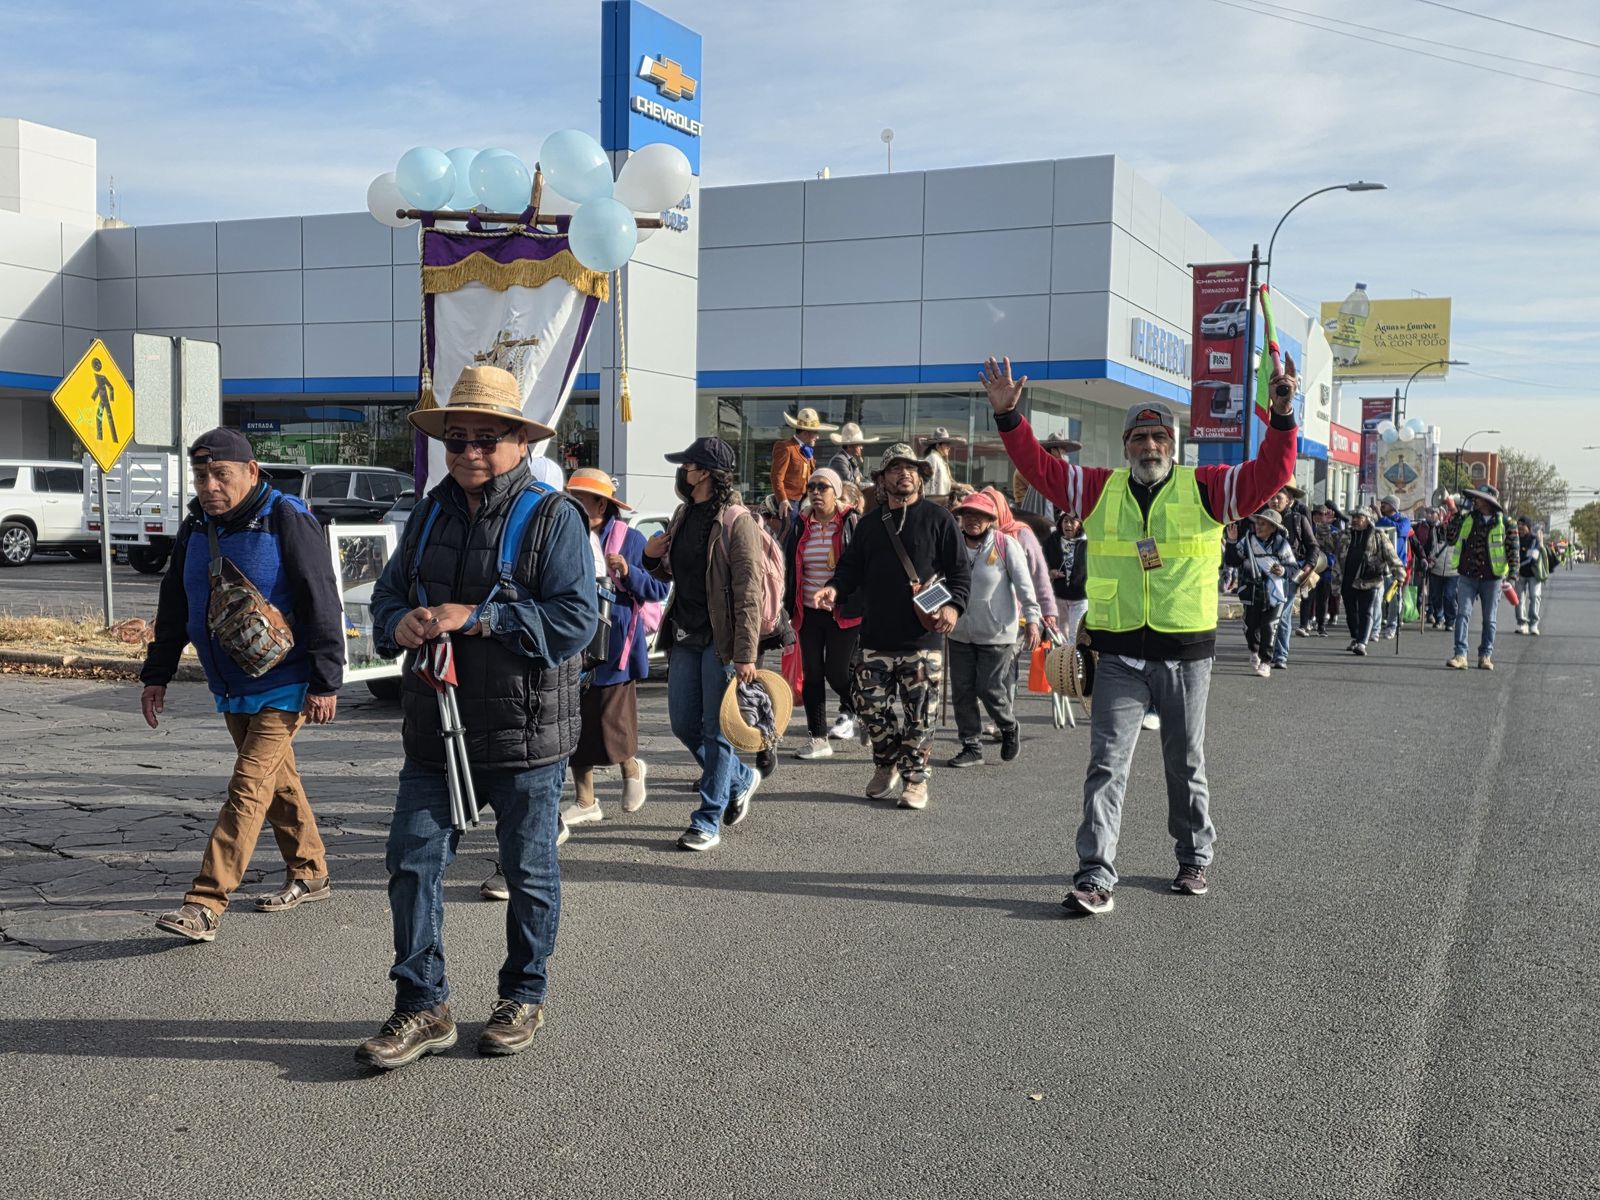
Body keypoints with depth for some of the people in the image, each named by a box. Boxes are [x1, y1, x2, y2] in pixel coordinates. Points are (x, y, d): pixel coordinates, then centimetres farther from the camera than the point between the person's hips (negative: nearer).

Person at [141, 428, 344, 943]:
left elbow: (322, 604, -16)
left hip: (283, 686, -8)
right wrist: (156, 675, 15)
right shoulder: (195, 528, 7)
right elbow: (173, 608, 16)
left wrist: (325, 682, -18)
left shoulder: (287, 520, -15)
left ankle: (205, 905, -14)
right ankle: (310, 876, 31)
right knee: (278, 782, 17)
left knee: (248, 789, -12)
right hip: (231, 687, 8)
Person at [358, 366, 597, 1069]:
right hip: (433, 731, 5)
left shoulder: (554, 518, -7)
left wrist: (475, 617, -22)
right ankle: (423, 1009, 16)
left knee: (528, 872, 9)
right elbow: (387, 595, 16)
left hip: (524, 735, -5)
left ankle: (523, 998, 27)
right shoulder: (429, 516, 12)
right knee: (412, 862, 4)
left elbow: (575, 618, -17)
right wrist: (400, 623, -9)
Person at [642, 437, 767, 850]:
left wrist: (746, 654, -20)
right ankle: (741, 779, 35)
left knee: (716, 730, 0)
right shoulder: (683, 515, 12)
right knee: (684, 725, 12)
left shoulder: (736, 521, -12)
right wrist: (651, 556, 3)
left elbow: (748, 592, -16)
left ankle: (708, 822, 8)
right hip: (685, 636, 8)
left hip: (720, 639, -8)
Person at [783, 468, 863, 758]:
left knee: (836, 671, -4)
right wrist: (789, 607, 10)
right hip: (809, 613, 5)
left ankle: (850, 710, 29)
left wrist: (863, 606, -10)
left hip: (843, 613, -5)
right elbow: (791, 568, 15)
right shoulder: (802, 526, 8)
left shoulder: (852, 523, -5)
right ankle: (818, 738, 11)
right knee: (812, 674, 4)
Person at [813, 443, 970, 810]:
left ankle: (915, 779, 11)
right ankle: (887, 768, 23)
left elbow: (958, 569, 0)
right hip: (877, 637, 4)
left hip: (923, 637, -4)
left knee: (919, 713, -1)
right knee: (872, 705, 4)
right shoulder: (869, 525, 16)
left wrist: (953, 606, -15)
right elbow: (851, 567, 16)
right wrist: (834, 587, -6)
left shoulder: (938, 518, 3)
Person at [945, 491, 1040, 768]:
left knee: (990, 689, -3)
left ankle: (1009, 728, 27)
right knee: (962, 691, 4)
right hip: (960, 633, 4)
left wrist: (1032, 620, -13)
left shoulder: (1005, 544, -7)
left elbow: (1024, 584, -8)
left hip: (996, 633, -4)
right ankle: (970, 747, 17)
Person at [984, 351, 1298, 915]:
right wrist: (1008, 415, -4)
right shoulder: (1099, 489, 6)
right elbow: (1039, 467, 6)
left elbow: (1271, 472, -5)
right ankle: (1096, 876, -5)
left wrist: (1282, 415, -17)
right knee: (1107, 764, -6)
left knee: (1186, 766, 15)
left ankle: (1194, 859, 32)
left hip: (1187, 655, 0)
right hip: (1119, 655, 0)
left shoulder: (1205, 489, 1)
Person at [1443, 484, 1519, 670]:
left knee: (1489, 619, 7)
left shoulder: (1504, 522, -2)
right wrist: (1456, 519, -4)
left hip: (1491, 578, -2)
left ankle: (1485, 656, 17)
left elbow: (1514, 548, 0)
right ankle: (1460, 655, -10)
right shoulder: (1467, 518, 6)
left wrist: (1513, 574, -8)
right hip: (1467, 576, 2)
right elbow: (1450, 541, 7)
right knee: (1463, 614, -8)